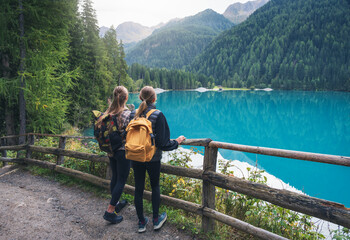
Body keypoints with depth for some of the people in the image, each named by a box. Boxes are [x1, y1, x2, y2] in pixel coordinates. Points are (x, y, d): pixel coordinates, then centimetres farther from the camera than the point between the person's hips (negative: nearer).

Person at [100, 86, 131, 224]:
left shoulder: (108, 113, -1)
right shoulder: (128, 114, -19)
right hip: (123, 151, -6)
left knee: (115, 177, 21)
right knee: (121, 180, 5)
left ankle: (115, 204, 37)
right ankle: (110, 211, 9)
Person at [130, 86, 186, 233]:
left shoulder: (133, 114, -4)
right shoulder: (158, 115, -16)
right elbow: (162, 142, -17)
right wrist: (177, 141, -1)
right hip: (153, 158, -3)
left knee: (138, 188, 13)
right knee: (155, 186, 19)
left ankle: (141, 222, 26)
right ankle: (156, 220, 27)